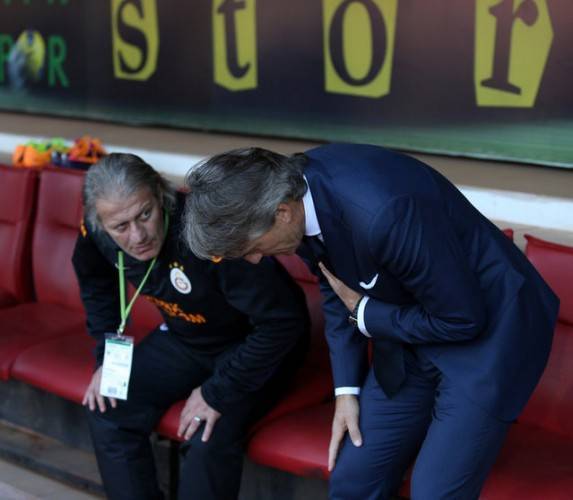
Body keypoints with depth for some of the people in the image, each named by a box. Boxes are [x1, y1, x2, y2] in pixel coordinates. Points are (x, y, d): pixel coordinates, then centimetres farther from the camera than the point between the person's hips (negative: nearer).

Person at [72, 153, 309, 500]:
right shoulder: (97, 233, -16)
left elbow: (282, 320, -34)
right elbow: (96, 285, 10)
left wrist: (219, 392, -28)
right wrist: (107, 354, 0)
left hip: (253, 344, -6)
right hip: (184, 338, 6)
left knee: (209, 439, -27)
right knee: (108, 412, -8)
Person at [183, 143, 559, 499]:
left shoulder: (381, 213, -35)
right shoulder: (291, 187, -10)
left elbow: (463, 318, -24)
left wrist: (363, 313, -12)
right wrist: (347, 387, 3)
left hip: (487, 331, -7)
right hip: (410, 334, 7)